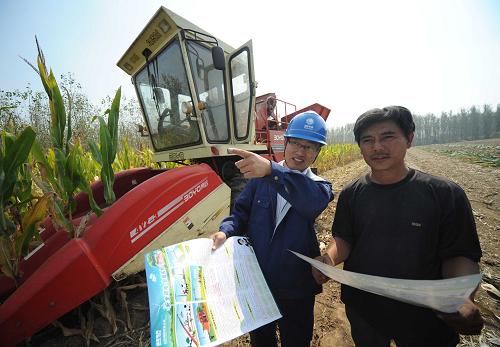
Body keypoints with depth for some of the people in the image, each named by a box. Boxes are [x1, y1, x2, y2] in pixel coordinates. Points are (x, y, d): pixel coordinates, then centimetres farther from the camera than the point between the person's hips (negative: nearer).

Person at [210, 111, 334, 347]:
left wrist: (272, 171, -49)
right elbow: (241, 212, -3)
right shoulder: (259, 176, -6)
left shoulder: (319, 185, -10)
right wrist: (226, 231, -25)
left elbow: (315, 199, -33)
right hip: (256, 281, 2)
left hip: (296, 287, -1)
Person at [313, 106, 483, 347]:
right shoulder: (351, 194, -8)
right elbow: (342, 240, -3)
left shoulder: (446, 194, -13)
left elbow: (459, 255, -9)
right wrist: (329, 258, -23)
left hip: (425, 317, -1)